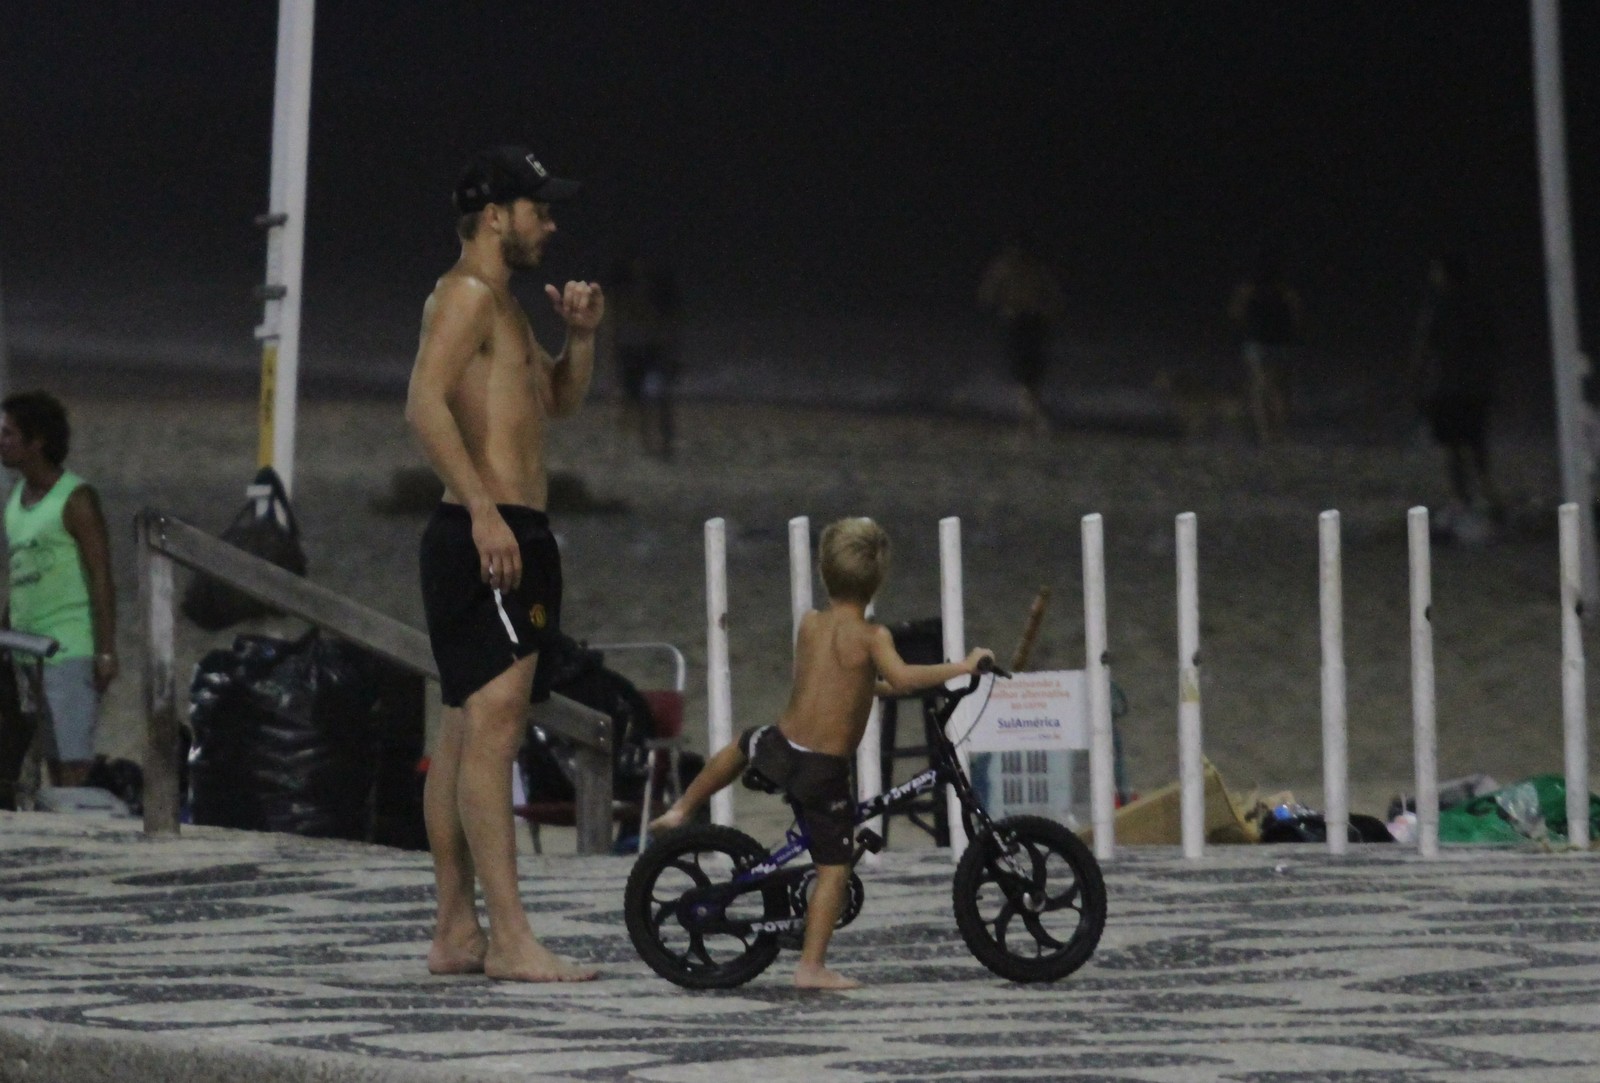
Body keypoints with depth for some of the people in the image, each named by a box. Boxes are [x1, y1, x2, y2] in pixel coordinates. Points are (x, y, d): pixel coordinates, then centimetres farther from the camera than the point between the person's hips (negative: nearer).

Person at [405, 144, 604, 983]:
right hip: (486, 532, -11)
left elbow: (555, 403, 32)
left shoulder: (499, 303, 23)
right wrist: (483, 511, -28)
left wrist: (580, 338, 13)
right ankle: (509, 937, -22)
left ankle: (455, 933, 14)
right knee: (492, 724, -16)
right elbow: (425, 403, -22)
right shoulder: (468, 294, -9)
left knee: (465, 732, 11)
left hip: (507, 536, 11)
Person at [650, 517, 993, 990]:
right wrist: (960, 668, -23)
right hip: (825, 772, -5)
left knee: (744, 745, 40)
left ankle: (681, 809, 52)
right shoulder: (871, 635, -12)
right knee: (834, 868, 2)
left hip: (780, 749, 5)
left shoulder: (809, 624, 5)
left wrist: (876, 685, 31)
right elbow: (899, 679, -30)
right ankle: (812, 965, -3)